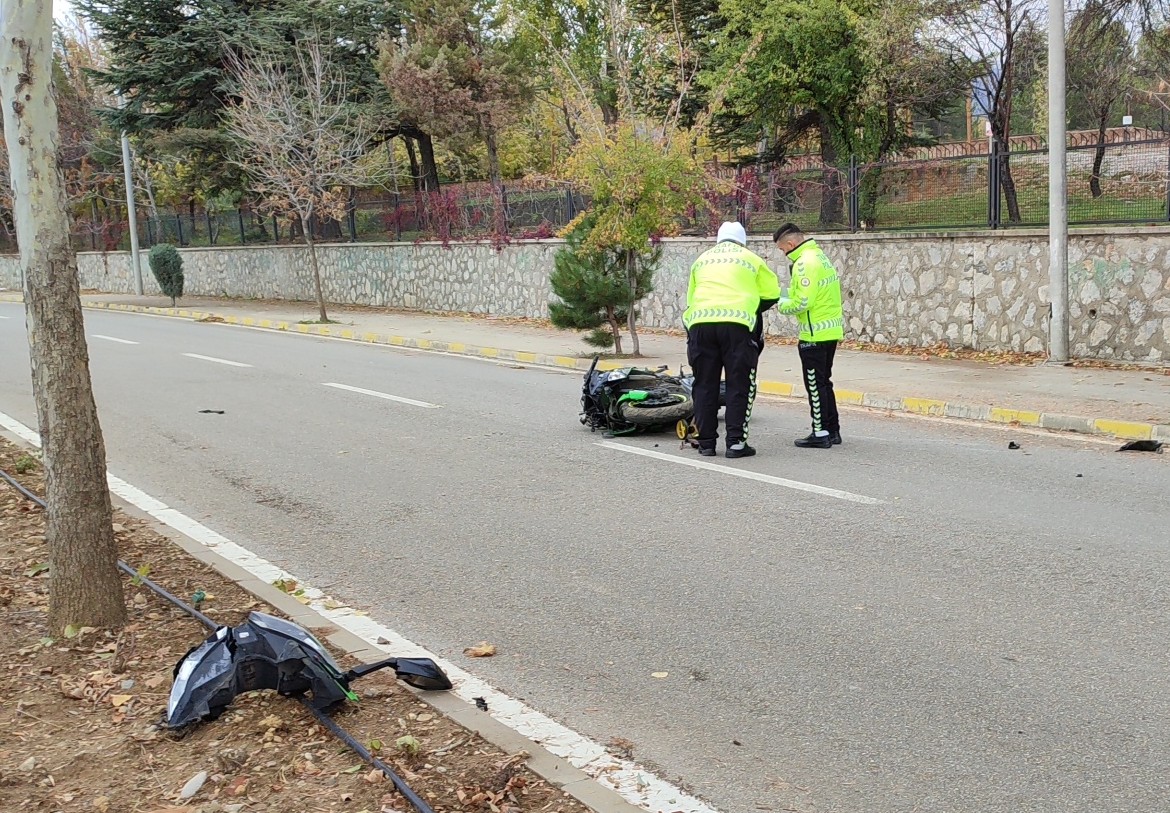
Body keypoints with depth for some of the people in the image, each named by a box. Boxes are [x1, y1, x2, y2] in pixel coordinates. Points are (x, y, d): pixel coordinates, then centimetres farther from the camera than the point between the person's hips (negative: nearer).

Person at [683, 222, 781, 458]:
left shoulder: (702, 259, 23)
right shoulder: (750, 258, 15)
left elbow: (690, 297, 25)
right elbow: (772, 293, 18)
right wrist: (752, 310, 33)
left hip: (699, 322, 3)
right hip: (736, 324, -3)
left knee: (704, 385, 9)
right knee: (739, 385, 4)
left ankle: (706, 443, 11)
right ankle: (736, 442, 0)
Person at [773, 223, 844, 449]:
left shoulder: (805, 263, -17)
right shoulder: (820, 256, 14)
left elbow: (803, 302, -22)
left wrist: (782, 306, -5)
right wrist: (788, 294, 11)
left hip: (815, 333, -10)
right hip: (831, 330, 10)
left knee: (815, 384, -1)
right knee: (824, 382, 17)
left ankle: (820, 434, 3)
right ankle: (833, 430, 23)